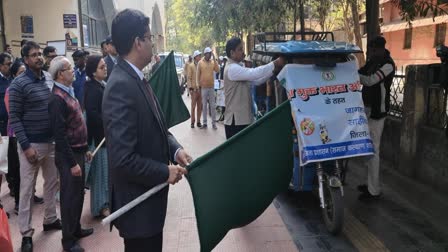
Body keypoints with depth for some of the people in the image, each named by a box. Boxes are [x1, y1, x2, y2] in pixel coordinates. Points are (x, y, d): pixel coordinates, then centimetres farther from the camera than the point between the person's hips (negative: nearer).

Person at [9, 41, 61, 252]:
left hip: (51, 141, 6)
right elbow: (14, 118, -12)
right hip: (31, 144, -6)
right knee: (27, 188, 3)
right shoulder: (18, 84, -10)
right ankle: (26, 233, 12)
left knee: (52, 183, 15)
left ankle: (50, 219, 30)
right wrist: (26, 146, -17)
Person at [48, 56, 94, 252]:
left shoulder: (69, 93, 9)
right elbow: (59, 134, -22)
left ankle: (76, 229, 36)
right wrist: (72, 162, -21)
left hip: (78, 151, 9)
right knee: (70, 196, 3)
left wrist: (85, 149, 18)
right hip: (68, 155, -9)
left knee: (78, 193, 19)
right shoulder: (57, 99, -19)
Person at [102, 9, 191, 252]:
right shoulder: (121, 86, -25)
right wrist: (165, 172, -17)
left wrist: (175, 149, -3)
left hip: (148, 195, 9)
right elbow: (123, 159, -29)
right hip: (137, 201, -9)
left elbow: (156, 127, 14)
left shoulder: (136, 79, 6)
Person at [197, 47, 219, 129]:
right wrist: (199, 85, -3)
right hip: (203, 87, -2)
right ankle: (204, 123, 11)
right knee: (204, 106, 5)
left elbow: (217, 70, -9)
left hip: (211, 87, 2)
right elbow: (198, 75, 0)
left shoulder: (213, 62, 6)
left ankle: (214, 123, 9)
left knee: (213, 106, 4)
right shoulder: (200, 63, -3)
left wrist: (214, 59, -11)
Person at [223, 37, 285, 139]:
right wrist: (275, 64, -21)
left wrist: (273, 70, 2)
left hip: (242, 118, 10)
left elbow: (256, 80, 13)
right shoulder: (232, 69, -16)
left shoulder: (237, 68, 17)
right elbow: (253, 74, -28)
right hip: (235, 120, -10)